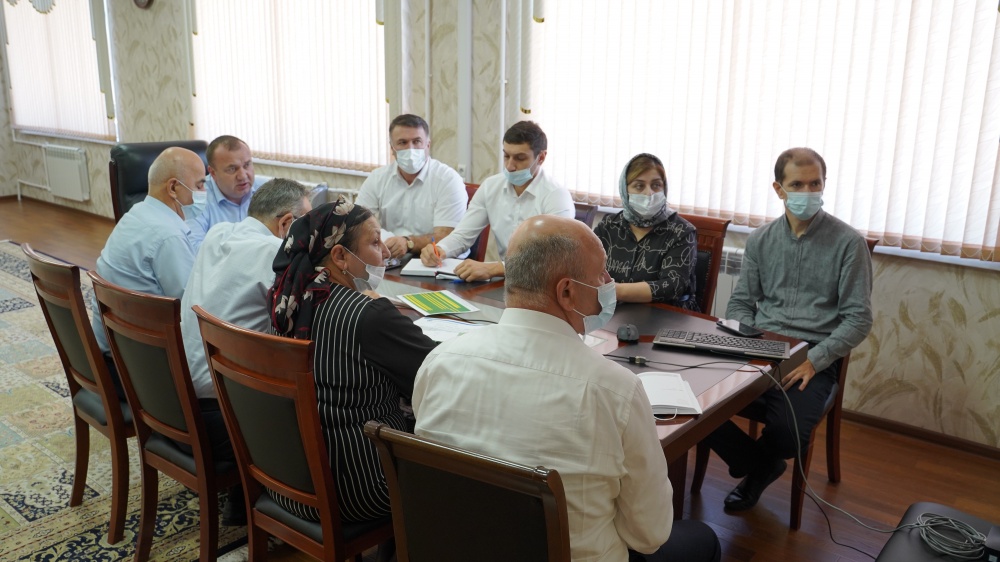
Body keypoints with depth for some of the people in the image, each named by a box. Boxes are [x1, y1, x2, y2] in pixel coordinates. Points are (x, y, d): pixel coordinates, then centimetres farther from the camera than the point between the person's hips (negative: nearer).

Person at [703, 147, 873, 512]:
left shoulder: (848, 243, 0)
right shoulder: (760, 240, 12)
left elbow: (858, 318, -3)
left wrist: (815, 360, -16)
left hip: (814, 357, -3)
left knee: (786, 433, -30)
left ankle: (760, 463, 14)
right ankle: (759, 465, 8)